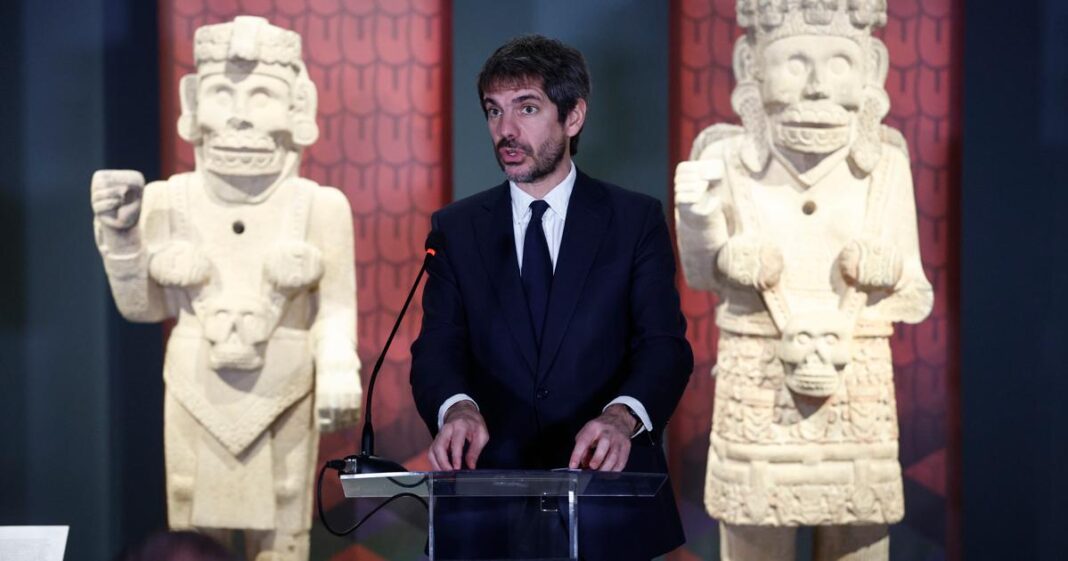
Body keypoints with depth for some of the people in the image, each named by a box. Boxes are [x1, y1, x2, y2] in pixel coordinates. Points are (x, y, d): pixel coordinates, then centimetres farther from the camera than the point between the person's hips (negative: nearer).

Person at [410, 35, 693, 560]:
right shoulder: (456, 228, 12)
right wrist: (458, 408, -21)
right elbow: (437, 347, 2)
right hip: (493, 490, 0)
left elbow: (664, 344, -3)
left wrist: (622, 416, -24)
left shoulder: (636, 219, 6)